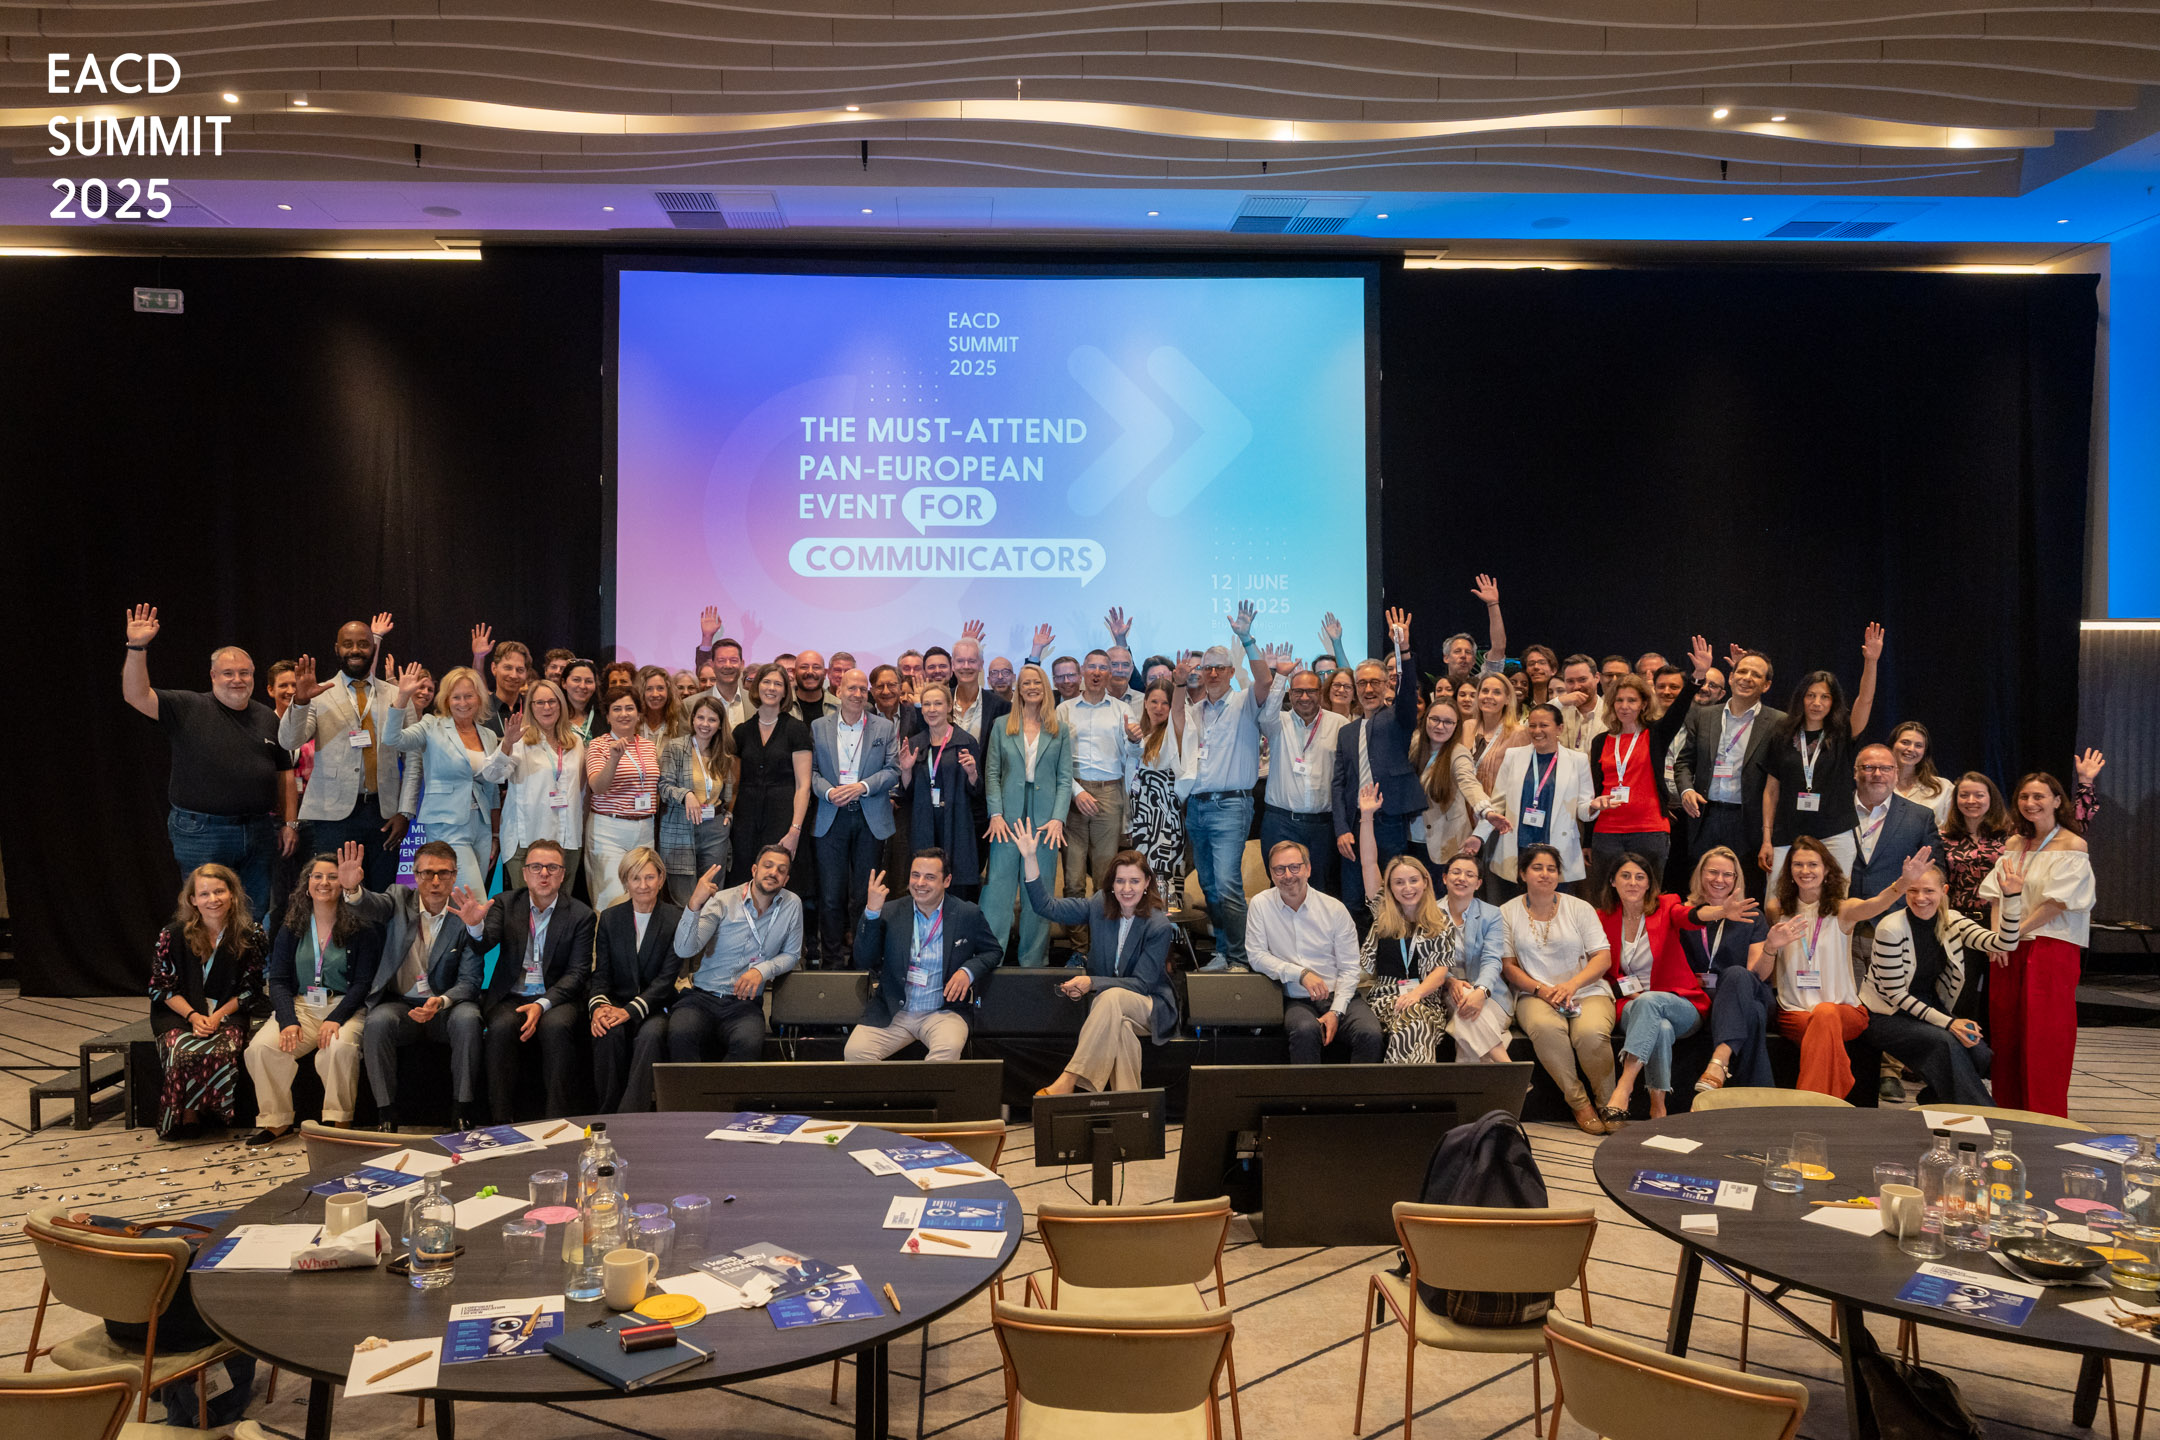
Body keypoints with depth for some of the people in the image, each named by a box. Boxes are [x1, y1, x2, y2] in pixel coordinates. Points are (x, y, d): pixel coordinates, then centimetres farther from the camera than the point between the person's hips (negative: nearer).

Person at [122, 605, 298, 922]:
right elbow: (136, 695, -15)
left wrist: (290, 823, 9)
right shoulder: (190, 708, -1)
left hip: (258, 832, 4)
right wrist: (136, 648, -27)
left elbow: (284, 773, 14)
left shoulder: (267, 718, 11)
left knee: (257, 914, 10)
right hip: (202, 833, -4)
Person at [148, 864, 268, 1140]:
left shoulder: (248, 935, -1)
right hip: (180, 1013, 0)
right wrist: (193, 1016, -13)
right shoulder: (174, 934, -2)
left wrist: (218, 1016, -11)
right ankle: (184, 1116, -11)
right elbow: (161, 986, 2)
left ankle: (191, 1113, -10)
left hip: (227, 1013, 0)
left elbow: (251, 988, 4)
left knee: (221, 1052, -31)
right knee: (183, 1053, -32)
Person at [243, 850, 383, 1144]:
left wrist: (336, 1018, -19)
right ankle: (276, 1121, -7)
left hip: (344, 1006, -3)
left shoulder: (361, 927, 0)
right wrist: (288, 1020, -13)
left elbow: (363, 982, -4)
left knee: (340, 1047, -35)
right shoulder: (292, 928, 11)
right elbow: (277, 979, 5)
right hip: (299, 1006, 3)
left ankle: (338, 1120, -18)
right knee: (260, 1047, -24)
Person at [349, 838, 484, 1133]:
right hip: (399, 1004, 1)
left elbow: (469, 982, -7)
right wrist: (352, 888, -47)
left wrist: (441, 1002, -28)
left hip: (446, 1007, -1)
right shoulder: (399, 899, 3)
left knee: (467, 1018, -32)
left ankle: (464, 1114, -21)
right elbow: (373, 906, -22)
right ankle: (386, 1115, -19)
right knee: (378, 1022, -31)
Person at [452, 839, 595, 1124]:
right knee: (501, 1026, -31)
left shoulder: (580, 916, 2)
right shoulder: (505, 903, 8)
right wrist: (475, 926, -34)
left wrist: (543, 1004, -19)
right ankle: (503, 1121, -22)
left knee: (556, 1026, -33)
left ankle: (557, 1121, -26)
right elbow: (483, 945, -8)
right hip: (510, 996, 1)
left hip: (555, 997, -1)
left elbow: (578, 972, -4)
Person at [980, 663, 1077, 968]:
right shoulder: (1002, 726, 9)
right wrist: (996, 814, -6)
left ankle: (1033, 962, 12)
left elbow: (1065, 779, 5)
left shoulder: (1060, 731, 9)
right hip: (1008, 818, 0)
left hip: (1045, 820, 0)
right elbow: (992, 773, 6)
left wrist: (1058, 819, -7)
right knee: (998, 886, -2)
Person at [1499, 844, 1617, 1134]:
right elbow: (1508, 966, 5)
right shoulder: (1508, 913, 8)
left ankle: (1608, 1105, -9)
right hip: (1535, 995, 0)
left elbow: (1603, 958, 2)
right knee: (1545, 1028, -36)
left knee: (1591, 1033, -33)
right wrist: (1540, 990, -13)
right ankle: (1579, 1104, -19)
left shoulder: (1580, 908, 8)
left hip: (1587, 991, 0)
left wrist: (1571, 985, -15)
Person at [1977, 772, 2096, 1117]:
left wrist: (2016, 933, -12)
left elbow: (2057, 903, -12)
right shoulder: (2015, 844, 13)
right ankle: (2009, 1112, 18)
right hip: (2009, 950, 6)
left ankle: (2046, 1120, 3)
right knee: (2005, 1032, 8)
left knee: (2044, 1035, -4)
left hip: (2052, 947, -6)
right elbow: (1997, 895, 8)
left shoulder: (2072, 846, -4)